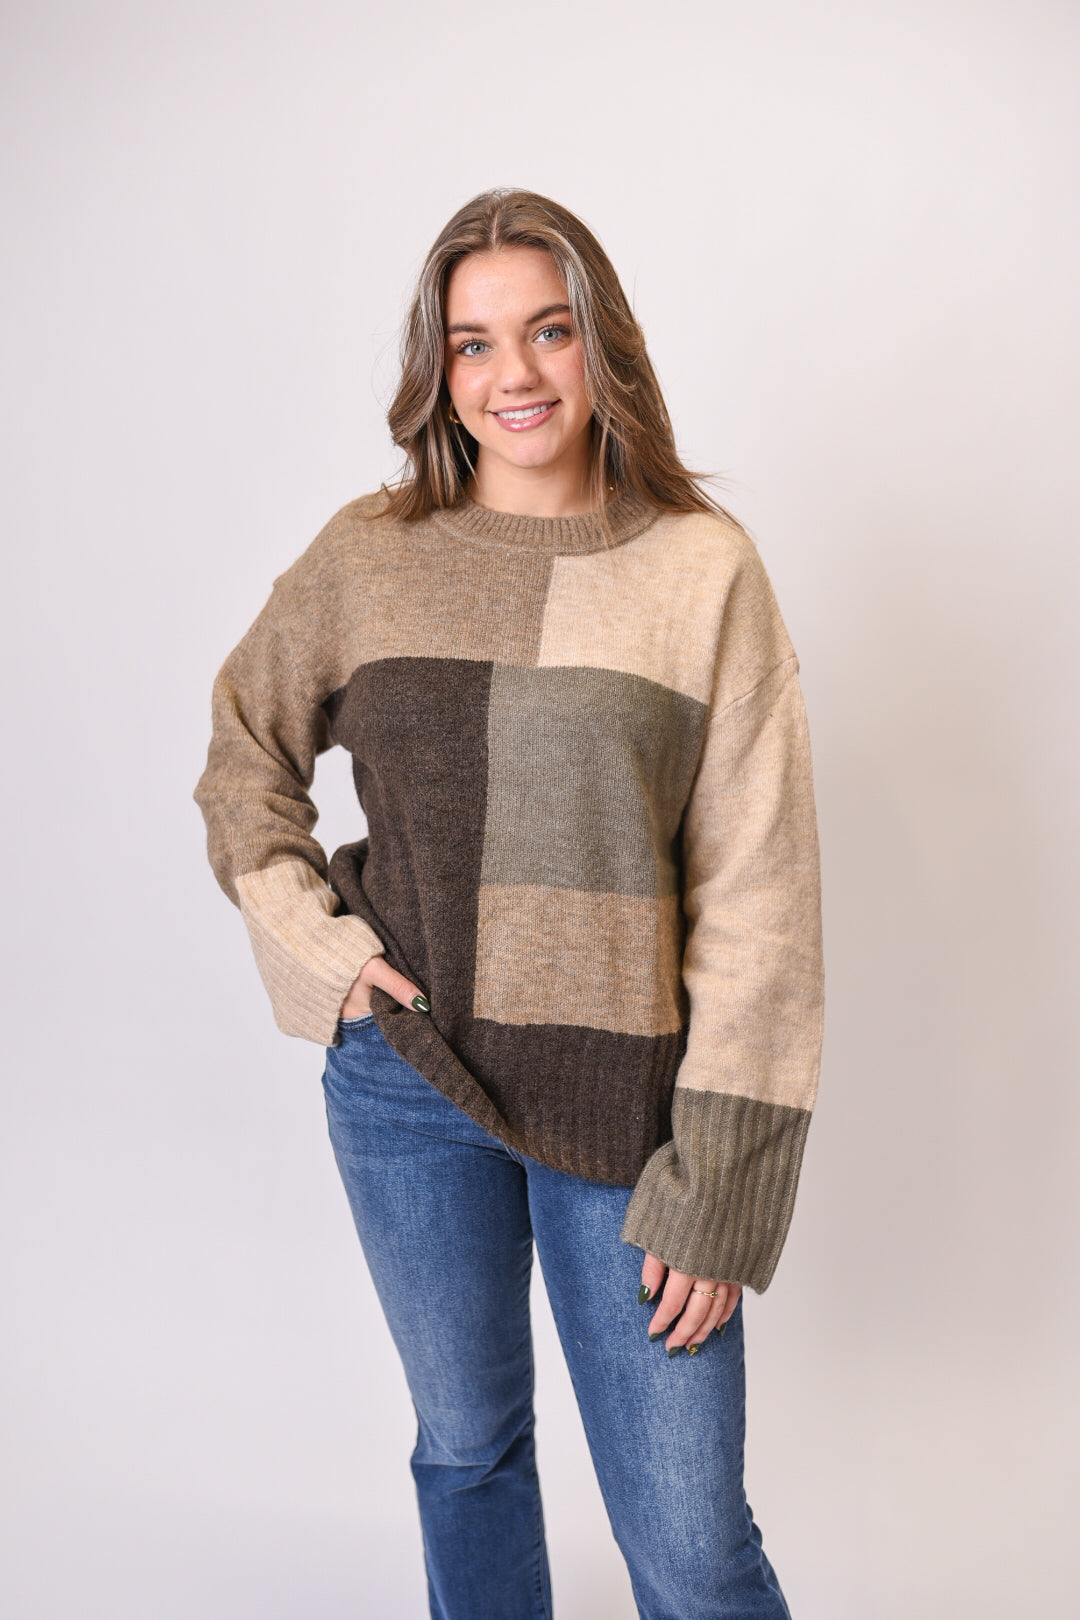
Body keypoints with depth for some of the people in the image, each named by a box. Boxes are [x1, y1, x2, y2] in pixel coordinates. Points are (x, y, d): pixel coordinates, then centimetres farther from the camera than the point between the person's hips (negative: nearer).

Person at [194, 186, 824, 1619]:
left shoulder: (703, 568, -6)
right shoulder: (369, 555, 1)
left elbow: (756, 894, -8)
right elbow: (241, 759, 15)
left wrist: (716, 1187, -10)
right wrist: (316, 943, -1)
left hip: (623, 1092, -2)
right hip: (407, 1076, 3)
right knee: (466, 1443, 21)